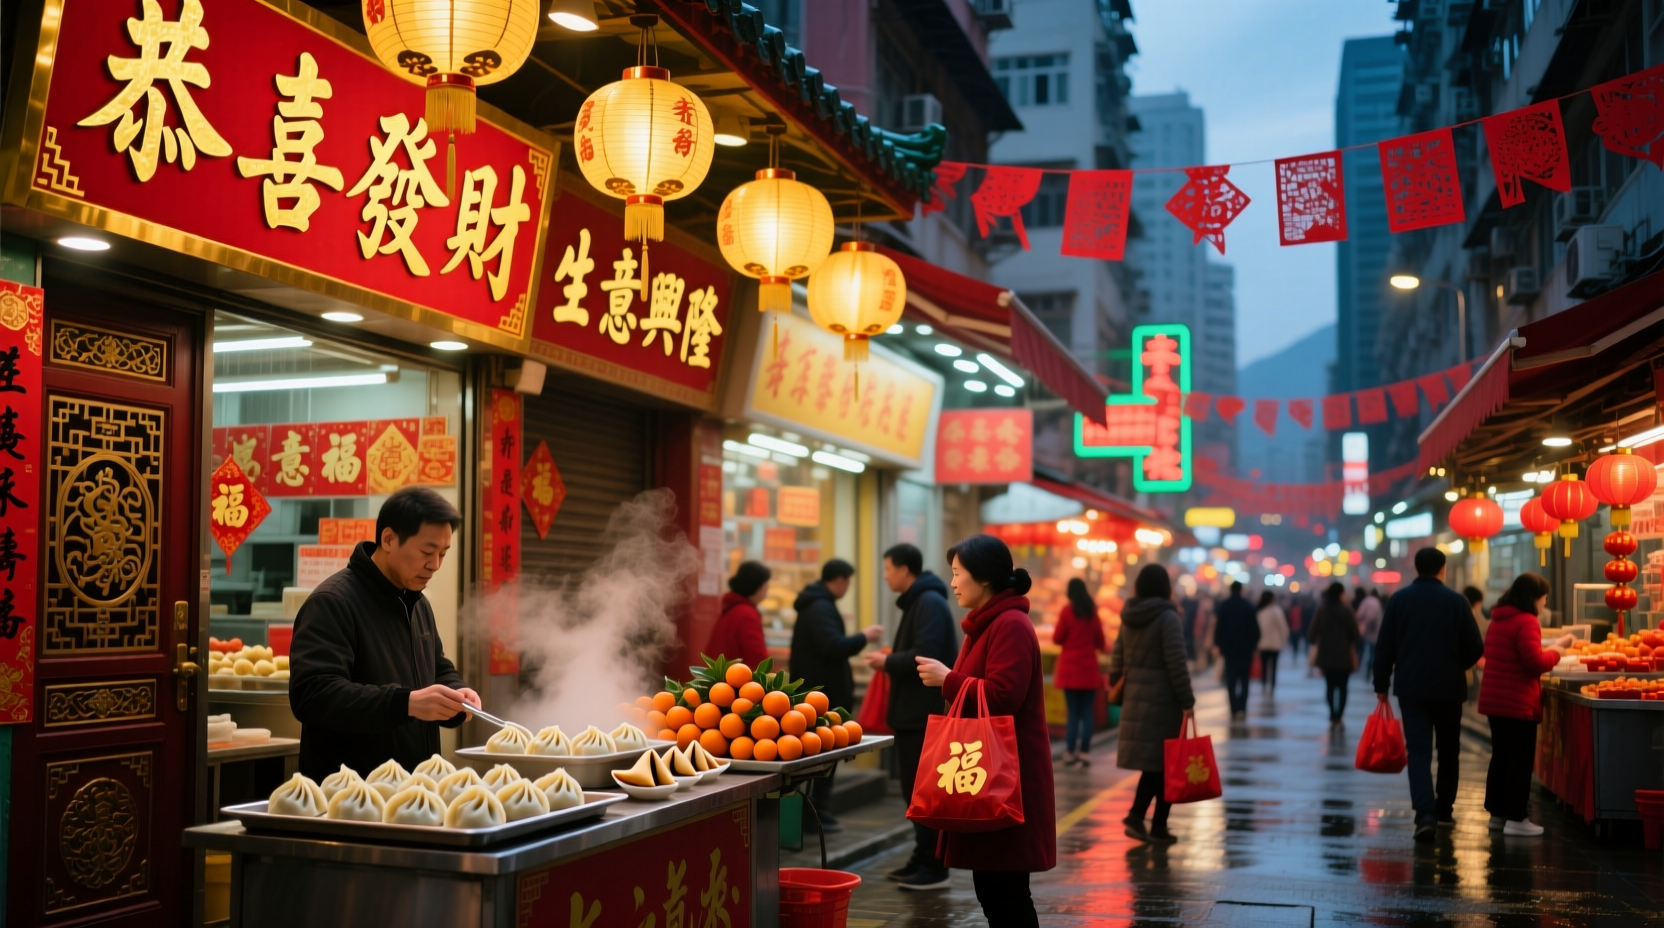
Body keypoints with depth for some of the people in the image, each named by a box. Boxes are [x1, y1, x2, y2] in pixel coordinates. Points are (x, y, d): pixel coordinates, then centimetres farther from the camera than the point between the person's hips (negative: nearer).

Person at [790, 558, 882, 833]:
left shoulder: (816, 603, 16)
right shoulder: (820, 607, -18)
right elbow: (833, 647, -28)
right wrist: (863, 637, -16)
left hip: (818, 689, 11)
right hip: (823, 691, -11)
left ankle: (814, 809, 18)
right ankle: (814, 813, -1)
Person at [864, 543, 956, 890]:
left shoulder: (930, 603, -16)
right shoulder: (917, 602, 17)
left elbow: (924, 657, -25)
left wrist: (887, 662, -12)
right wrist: (890, 661, 6)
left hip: (925, 715, -10)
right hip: (914, 712, 10)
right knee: (913, 787, 14)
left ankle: (935, 868, 0)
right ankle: (923, 858, 22)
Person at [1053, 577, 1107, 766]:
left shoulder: (1067, 611, -7)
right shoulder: (1093, 612, 2)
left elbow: (1057, 639, -5)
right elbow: (1100, 641, 7)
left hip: (1070, 669, -2)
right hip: (1089, 668, 2)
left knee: (1073, 712, 1)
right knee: (1087, 712, 4)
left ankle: (1070, 752, -2)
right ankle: (1084, 751, 0)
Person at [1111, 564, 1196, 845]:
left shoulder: (1128, 618, 8)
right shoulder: (1167, 617, -11)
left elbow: (1117, 660, 13)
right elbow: (1176, 664, -15)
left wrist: (1118, 691, 21)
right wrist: (1187, 701, -10)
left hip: (1136, 699, 6)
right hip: (1163, 700, -6)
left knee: (1152, 761, 13)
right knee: (1166, 762, 3)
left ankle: (1136, 815, 0)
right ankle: (1158, 827, 7)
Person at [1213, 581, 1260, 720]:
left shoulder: (1223, 606, -3)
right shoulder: (1248, 606, -5)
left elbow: (1219, 626, -3)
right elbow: (1254, 627, -1)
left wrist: (1217, 644, 5)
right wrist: (1255, 642, 13)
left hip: (1228, 647, 0)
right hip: (1245, 648, 0)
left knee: (1231, 681, 5)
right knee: (1244, 680, 9)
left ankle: (1234, 710, 0)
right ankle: (1242, 709, 0)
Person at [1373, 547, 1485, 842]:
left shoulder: (1399, 599, -2)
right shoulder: (1456, 601, -4)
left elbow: (1384, 647, -1)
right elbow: (1475, 647, -4)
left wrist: (1381, 684, 8)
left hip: (1411, 687, 0)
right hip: (1448, 688, 0)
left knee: (1419, 751, -3)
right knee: (1448, 751, 17)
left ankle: (1425, 814, -19)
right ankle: (1444, 809, 27)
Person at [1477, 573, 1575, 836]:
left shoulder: (1498, 620, 13)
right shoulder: (1526, 622, -16)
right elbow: (1535, 663, -19)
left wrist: (1548, 649, 16)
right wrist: (1556, 651, -4)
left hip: (1495, 700, 9)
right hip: (1517, 703, -9)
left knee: (1501, 757, 14)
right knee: (1521, 760, -2)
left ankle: (1497, 813, 19)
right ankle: (1516, 817, 0)